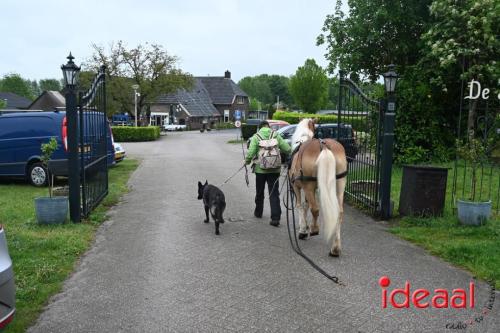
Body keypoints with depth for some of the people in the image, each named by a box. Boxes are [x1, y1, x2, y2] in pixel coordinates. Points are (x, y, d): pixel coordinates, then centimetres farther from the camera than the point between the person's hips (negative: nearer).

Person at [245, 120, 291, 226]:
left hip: (260, 169, -1)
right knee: (274, 194, 2)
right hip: (274, 169, 1)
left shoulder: (256, 136, -5)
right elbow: (288, 149, -3)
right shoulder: (276, 135, 0)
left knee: (259, 192, 18)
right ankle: (275, 218, -6)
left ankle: (258, 212, 36)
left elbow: (250, 153, -13)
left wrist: (247, 161, 6)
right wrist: (280, 151, 19)